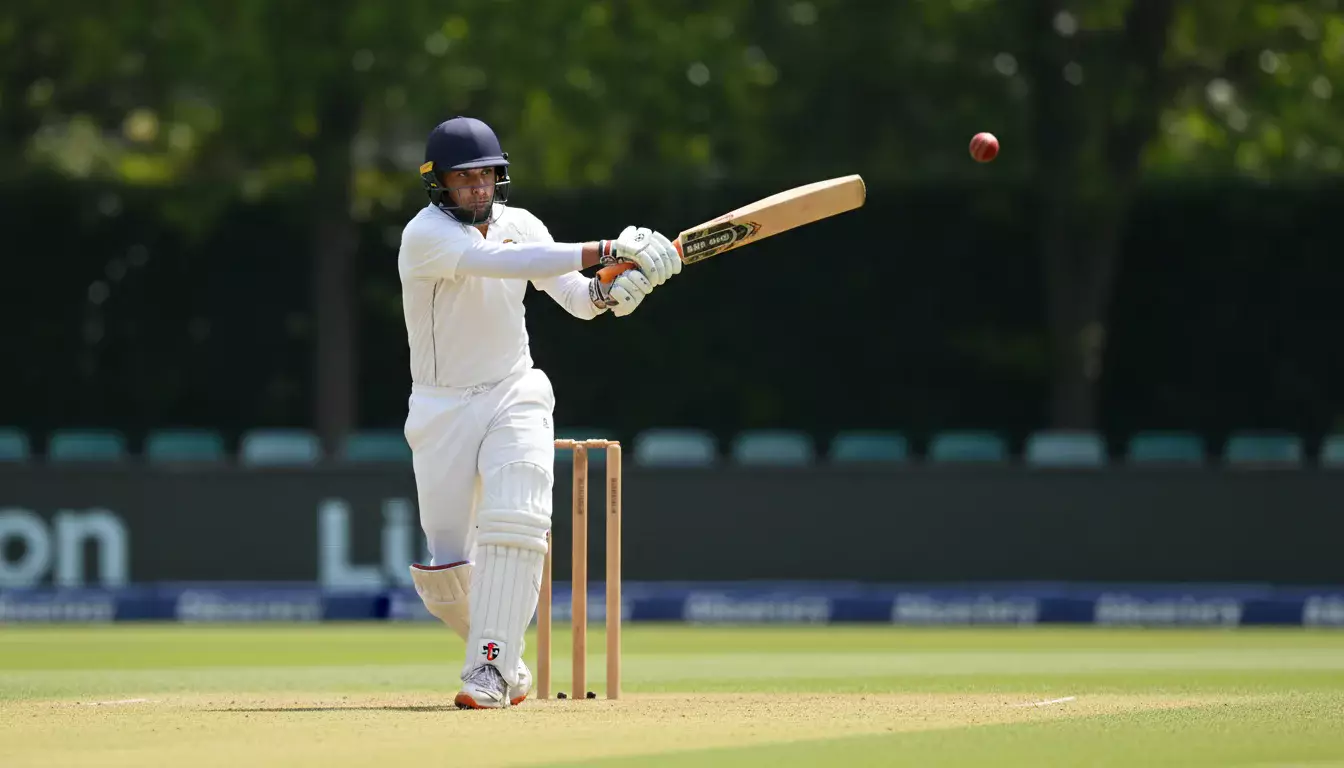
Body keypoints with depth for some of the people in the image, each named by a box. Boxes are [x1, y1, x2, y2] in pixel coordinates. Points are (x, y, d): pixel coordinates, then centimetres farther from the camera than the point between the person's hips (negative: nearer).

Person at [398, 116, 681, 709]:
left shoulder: (519, 224, 2)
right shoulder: (426, 235, -17)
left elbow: (576, 298, 2)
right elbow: (501, 262, -33)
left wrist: (608, 291, -24)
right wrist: (606, 251, -38)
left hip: (515, 395, 2)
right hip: (442, 410, -2)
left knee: (514, 524, -22)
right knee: (444, 567, -1)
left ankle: (491, 668, -23)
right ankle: (501, 654, 26)